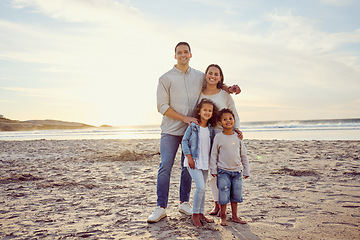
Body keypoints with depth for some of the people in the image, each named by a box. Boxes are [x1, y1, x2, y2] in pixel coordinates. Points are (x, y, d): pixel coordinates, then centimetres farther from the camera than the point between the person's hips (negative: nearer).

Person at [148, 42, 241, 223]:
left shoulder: (199, 77, 10)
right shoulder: (166, 78, -1)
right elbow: (162, 106, -6)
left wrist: (229, 88, 3)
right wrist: (185, 118, -14)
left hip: (191, 130, 3)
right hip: (171, 130, -3)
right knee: (165, 166, -8)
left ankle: (184, 203, 21)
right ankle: (161, 207, 0)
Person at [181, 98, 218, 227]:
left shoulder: (211, 129, 6)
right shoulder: (193, 126, -8)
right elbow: (184, 141, -6)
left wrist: (211, 159, 9)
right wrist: (189, 157, -12)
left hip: (205, 163, 6)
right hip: (194, 162, -6)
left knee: (202, 188, 12)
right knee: (200, 187, -15)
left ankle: (201, 213, 24)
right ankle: (195, 214, 0)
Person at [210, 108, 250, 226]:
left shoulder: (238, 137, 4)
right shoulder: (218, 137, -4)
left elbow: (243, 155, 10)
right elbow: (214, 154, 0)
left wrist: (246, 170, 9)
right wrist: (213, 169, -3)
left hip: (237, 171, 3)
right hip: (223, 171, -3)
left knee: (236, 195, 10)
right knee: (224, 195, -3)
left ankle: (234, 216, 24)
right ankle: (223, 217, 14)